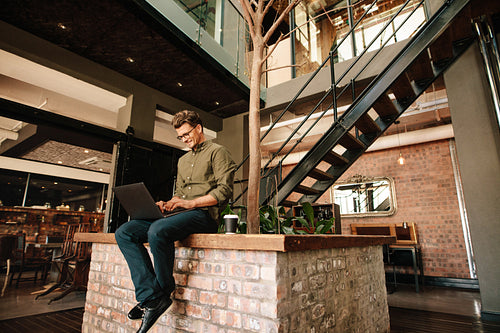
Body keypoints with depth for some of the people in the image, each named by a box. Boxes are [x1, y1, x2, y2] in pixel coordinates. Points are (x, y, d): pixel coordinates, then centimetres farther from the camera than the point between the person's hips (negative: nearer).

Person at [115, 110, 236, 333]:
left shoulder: (217, 152, 3)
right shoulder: (183, 160, 28)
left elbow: (224, 191, -8)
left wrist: (191, 203, -16)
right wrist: (167, 204, 6)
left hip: (204, 214, -8)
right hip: (179, 215, 8)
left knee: (157, 231, -34)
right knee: (124, 232, -9)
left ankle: (162, 293, -11)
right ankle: (150, 297, -16)